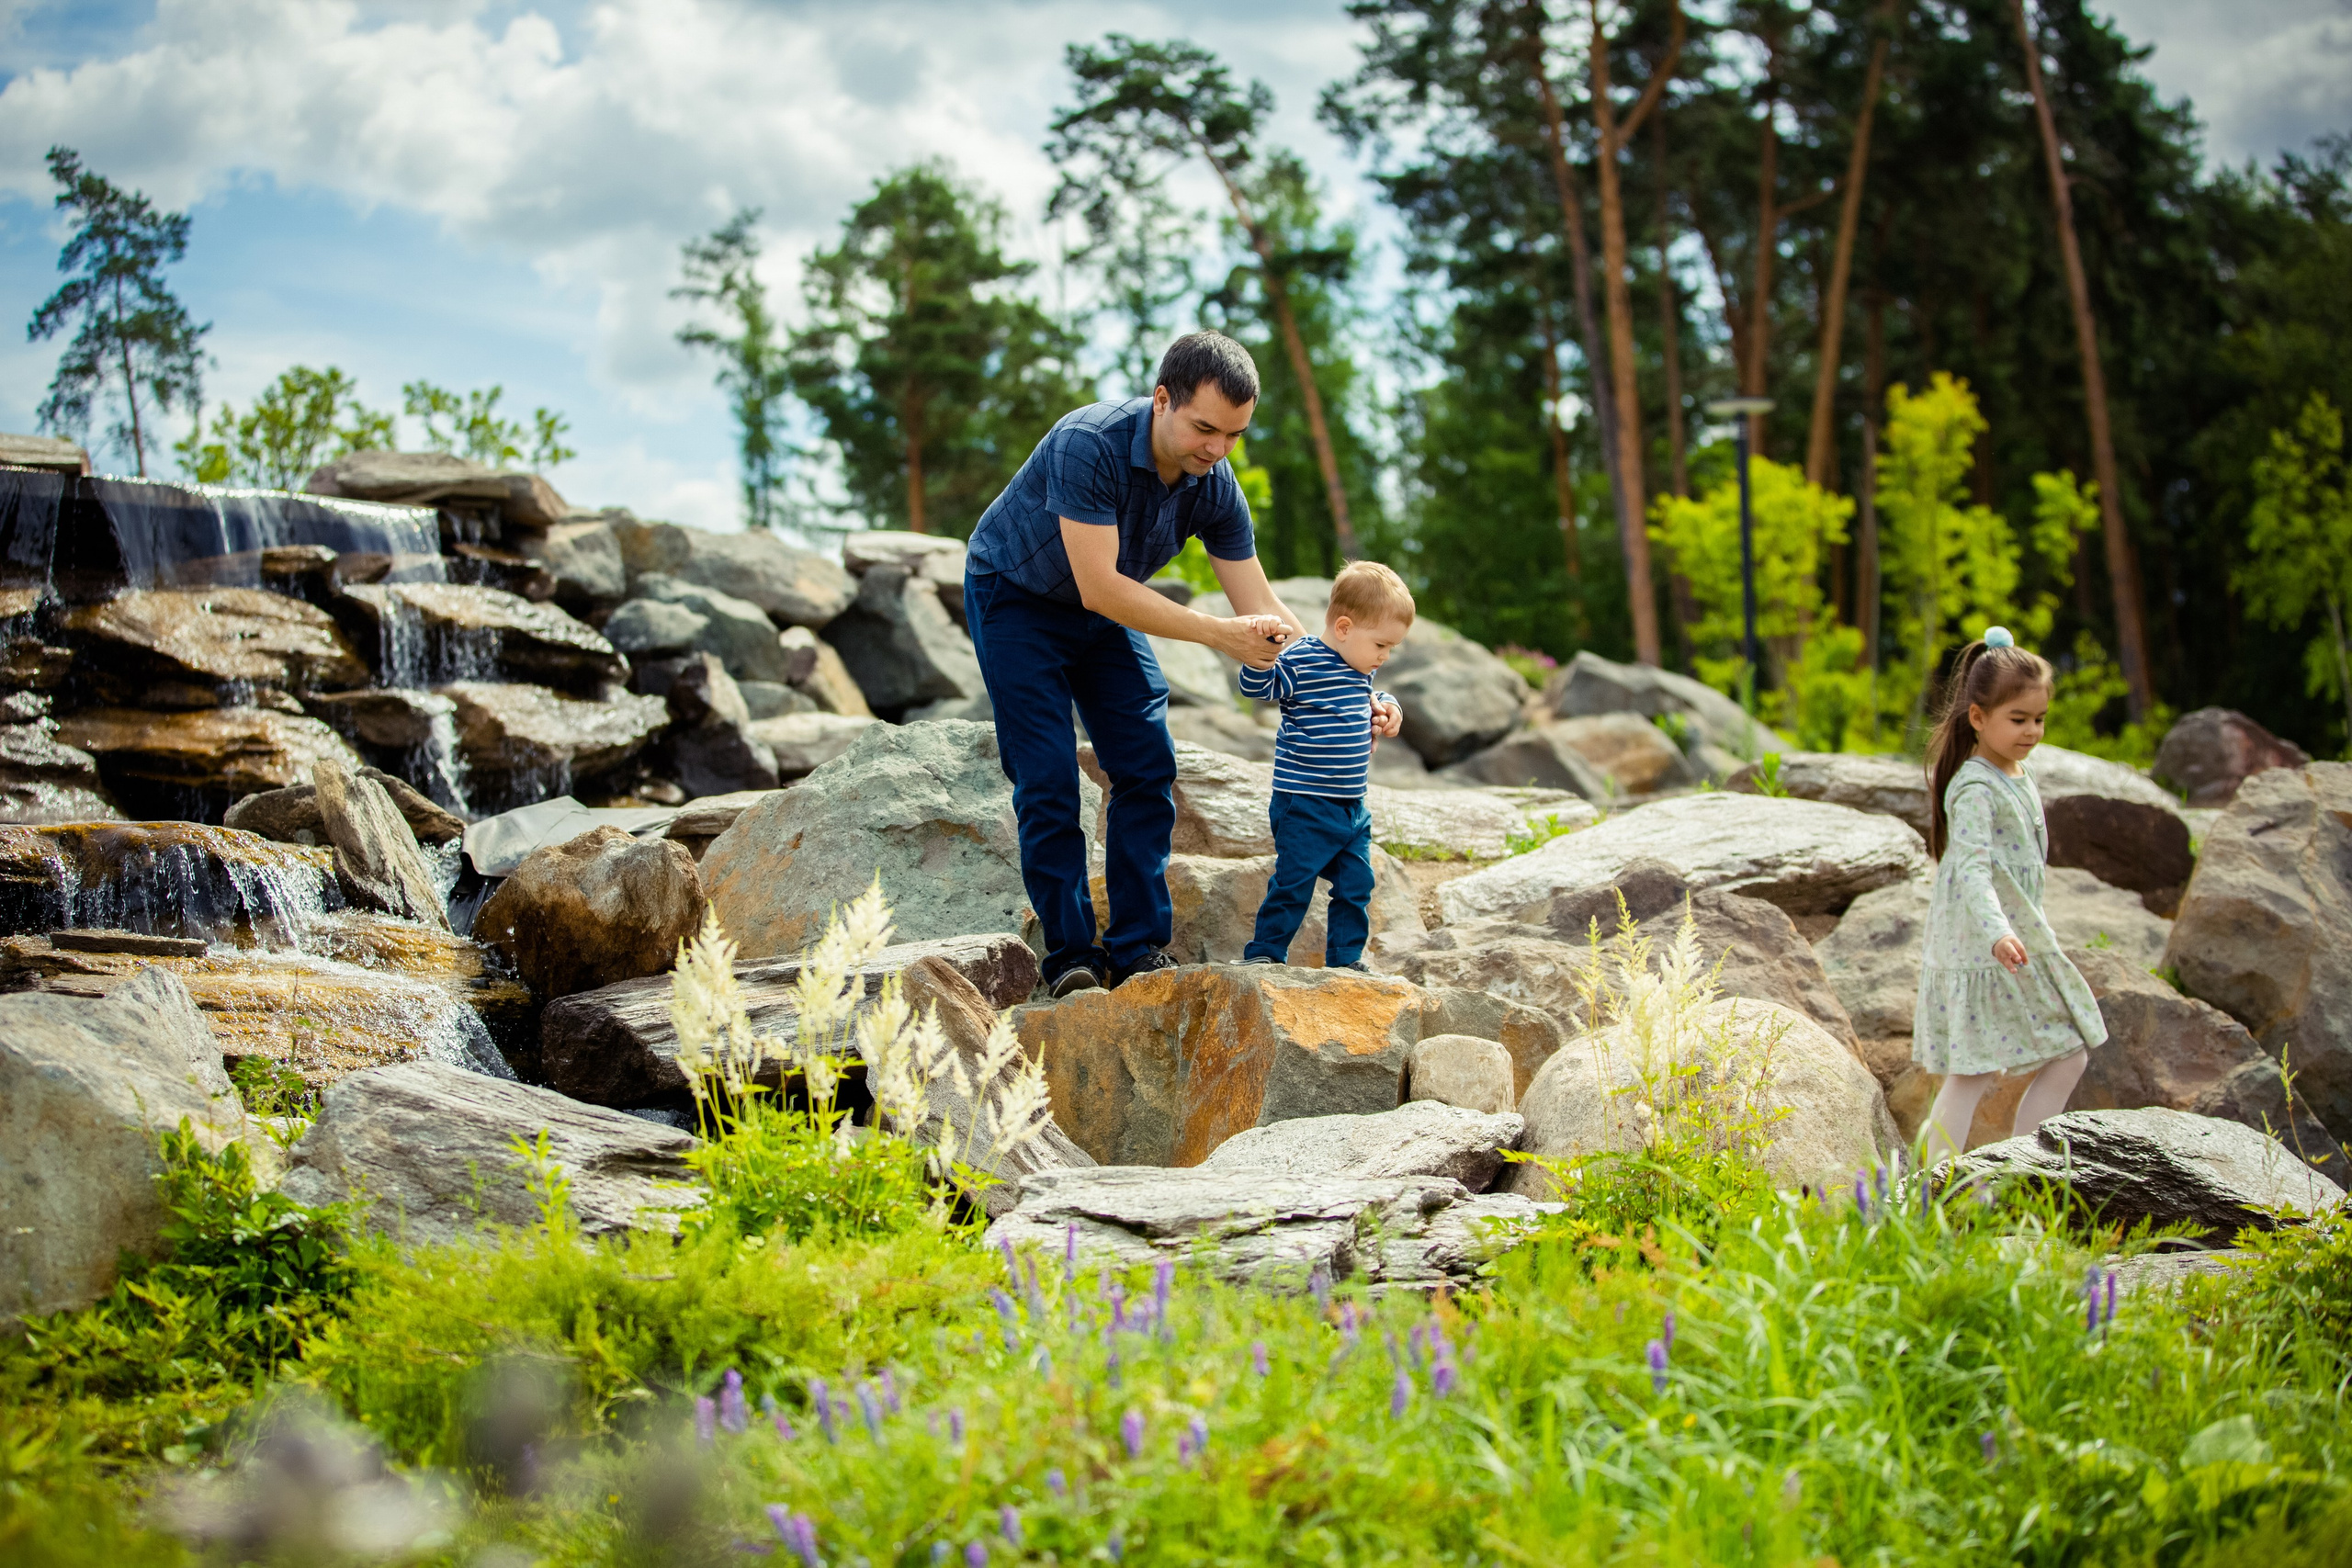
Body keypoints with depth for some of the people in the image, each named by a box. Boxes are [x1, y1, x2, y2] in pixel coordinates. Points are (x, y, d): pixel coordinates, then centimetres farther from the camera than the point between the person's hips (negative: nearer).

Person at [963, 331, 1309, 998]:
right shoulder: (1089, 445, -36)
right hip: (1015, 599, -5)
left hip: (1104, 613, 6)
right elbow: (1099, 586, -38)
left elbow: (1263, 612, -12)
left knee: (1148, 769, -3)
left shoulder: (1215, 488, -17)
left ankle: (1138, 949, 4)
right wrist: (1216, 633, -41)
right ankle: (1070, 955, -3)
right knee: (1048, 781, -11)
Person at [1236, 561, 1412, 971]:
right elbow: (1257, 686, -20)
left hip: (1352, 807, 8)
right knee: (1294, 882, -4)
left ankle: (1345, 959, 22)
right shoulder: (1300, 661, -13)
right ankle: (1265, 952, 10)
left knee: (1356, 884, 10)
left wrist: (1385, 709, 12)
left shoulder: (1360, 670, 13)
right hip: (1305, 807, -8)